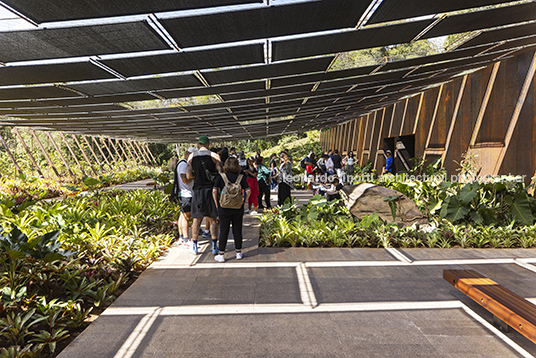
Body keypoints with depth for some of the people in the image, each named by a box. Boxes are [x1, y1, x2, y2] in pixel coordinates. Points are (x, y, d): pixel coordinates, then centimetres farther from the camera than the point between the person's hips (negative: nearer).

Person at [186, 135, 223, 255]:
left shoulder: (191, 156, 4)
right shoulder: (214, 155, -3)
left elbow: (188, 176, 5)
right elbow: (221, 173, -8)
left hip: (198, 190, 2)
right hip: (211, 190, -1)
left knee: (196, 219, 9)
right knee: (212, 219, 5)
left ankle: (194, 247, 18)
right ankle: (214, 246, 9)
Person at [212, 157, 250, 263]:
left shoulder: (221, 176, -4)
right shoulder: (241, 177, -2)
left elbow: (214, 191, -10)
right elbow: (248, 191, -9)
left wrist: (217, 204, -1)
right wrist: (243, 202, 3)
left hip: (224, 207, -1)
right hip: (238, 208, 1)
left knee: (223, 231, 6)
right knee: (237, 230, 12)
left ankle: (221, 255, 13)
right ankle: (238, 253, 23)